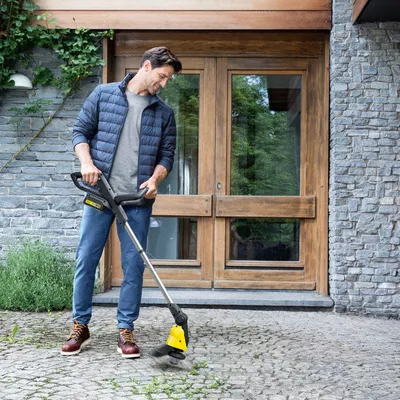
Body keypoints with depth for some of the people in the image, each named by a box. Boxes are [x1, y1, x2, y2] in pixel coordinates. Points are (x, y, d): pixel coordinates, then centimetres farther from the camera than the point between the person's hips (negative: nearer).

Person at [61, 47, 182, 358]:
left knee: (134, 265, 2)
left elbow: (167, 155, 10)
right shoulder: (103, 95, 5)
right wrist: (87, 162, -11)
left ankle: (126, 330, 13)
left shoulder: (164, 113, 9)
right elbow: (80, 131, 6)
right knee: (86, 259, 3)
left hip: (138, 199, 1)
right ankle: (80, 327, 17)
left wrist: (155, 178, -10)